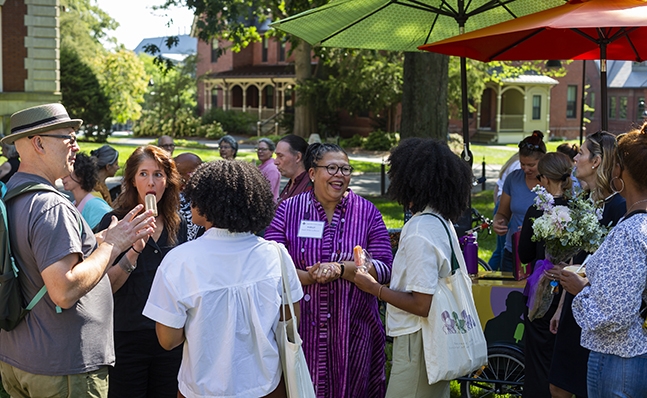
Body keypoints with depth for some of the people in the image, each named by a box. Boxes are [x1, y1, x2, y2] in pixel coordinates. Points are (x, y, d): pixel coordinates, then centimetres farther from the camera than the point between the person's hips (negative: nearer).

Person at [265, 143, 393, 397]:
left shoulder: (367, 212, 2)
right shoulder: (287, 211, 1)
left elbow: (384, 269, -5)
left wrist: (340, 269, -19)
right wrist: (311, 277, -21)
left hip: (353, 329, 1)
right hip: (301, 328, 0)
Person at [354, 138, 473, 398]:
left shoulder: (419, 233, -22)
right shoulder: (443, 222, 7)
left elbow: (422, 304, -23)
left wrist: (374, 287, -14)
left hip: (417, 344, -10)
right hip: (435, 338, 10)